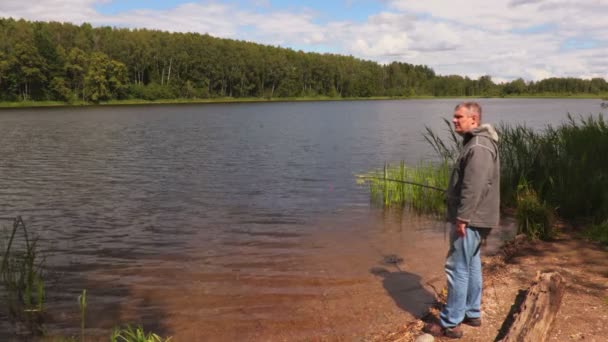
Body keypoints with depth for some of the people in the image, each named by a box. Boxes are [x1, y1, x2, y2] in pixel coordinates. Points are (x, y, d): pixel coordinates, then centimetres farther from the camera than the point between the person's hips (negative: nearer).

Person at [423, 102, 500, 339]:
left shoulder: (479, 147, -20)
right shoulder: (475, 142, 14)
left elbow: (474, 188, -27)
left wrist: (461, 217, -24)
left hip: (470, 220, -11)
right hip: (474, 218, 11)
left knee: (457, 268, -5)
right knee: (471, 266, 18)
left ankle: (450, 323, 2)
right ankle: (472, 313, 30)